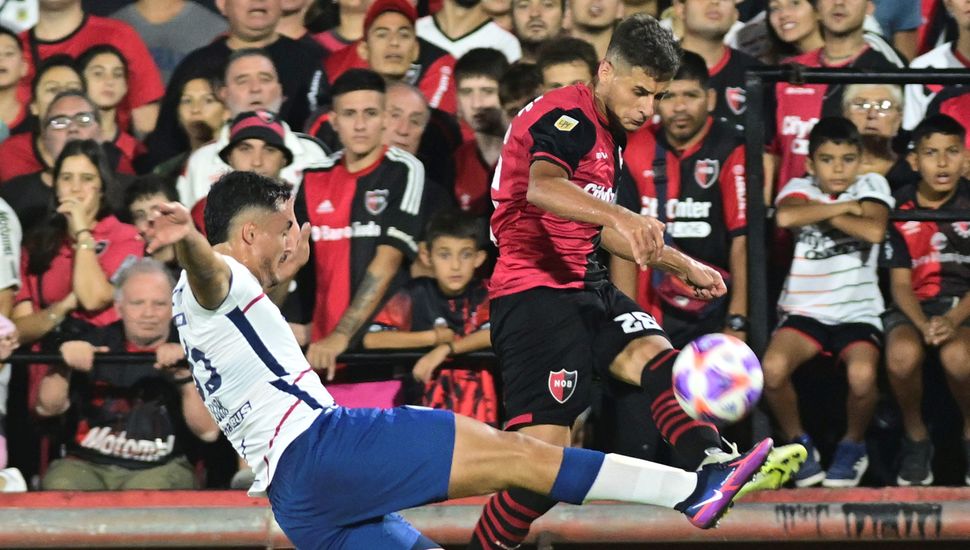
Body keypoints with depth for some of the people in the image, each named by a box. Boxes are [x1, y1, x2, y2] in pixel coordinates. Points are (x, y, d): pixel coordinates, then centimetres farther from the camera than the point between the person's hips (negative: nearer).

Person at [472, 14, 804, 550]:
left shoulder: (607, 132, 19)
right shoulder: (567, 117, -12)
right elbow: (542, 187, -35)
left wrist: (683, 265, 29)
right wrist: (622, 217, -49)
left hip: (585, 286, 9)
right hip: (536, 291, -9)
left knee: (655, 356, -19)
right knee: (544, 452, -15)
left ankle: (714, 465, -41)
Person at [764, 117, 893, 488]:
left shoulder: (871, 185, 5)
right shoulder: (800, 189, 5)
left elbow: (874, 230, -16)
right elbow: (786, 217, -20)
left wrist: (819, 213, -8)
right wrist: (844, 208, -13)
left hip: (858, 313, -1)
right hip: (804, 311, 1)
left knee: (862, 374, -32)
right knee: (772, 368, -30)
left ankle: (853, 445, 0)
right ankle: (797, 443, -1)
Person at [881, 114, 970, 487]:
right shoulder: (900, 208, 1)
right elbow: (900, 282, 0)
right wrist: (923, 324, -20)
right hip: (914, 306, 1)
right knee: (902, 353, -35)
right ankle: (916, 439, -6)